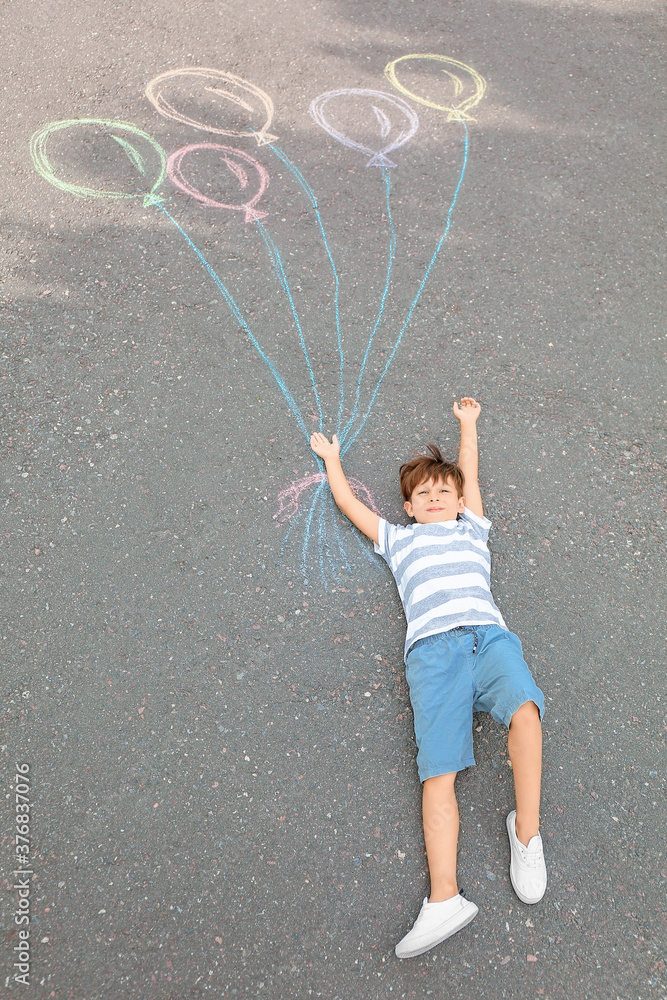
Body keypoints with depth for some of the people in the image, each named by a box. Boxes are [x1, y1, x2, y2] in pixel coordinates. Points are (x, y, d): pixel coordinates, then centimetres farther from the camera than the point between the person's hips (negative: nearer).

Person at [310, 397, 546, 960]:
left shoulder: (472, 530, 31)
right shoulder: (398, 540, 30)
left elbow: (469, 474, 41)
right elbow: (348, 502, 38)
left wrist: (468, 423, 53)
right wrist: (332, 457, 52)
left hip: (488, 634, 1)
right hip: (432, 650, 0)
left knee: (524, 705, -29)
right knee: (438, 773, -15)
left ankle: (526, 831, -12)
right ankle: (445, 898, -18)